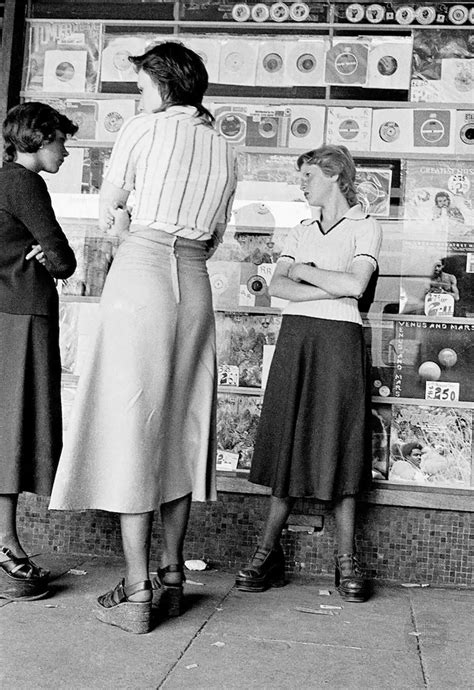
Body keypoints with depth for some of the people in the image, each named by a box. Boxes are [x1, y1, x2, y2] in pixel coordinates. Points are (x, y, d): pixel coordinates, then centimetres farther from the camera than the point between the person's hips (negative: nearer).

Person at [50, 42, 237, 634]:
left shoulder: (143, 128, 2)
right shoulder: (224, 151, 17)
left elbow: (107, 213, 7)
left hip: (140, 275, -5)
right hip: (195, 288, 6)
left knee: (131, 427, -4)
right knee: (180, 430, 10)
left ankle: (135, 594, -3)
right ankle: (172, 578, 16)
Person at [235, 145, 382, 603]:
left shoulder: (365, 227, 4)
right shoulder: (301, 231, 18)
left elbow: (355, 284, -12)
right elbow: (276, 286, 4)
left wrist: (304, 271, -1)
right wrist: (330, 289, -9)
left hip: (338, 338, -4)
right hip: (294, 336, 4)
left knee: (339, 446, -3)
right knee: (287, 443, 2)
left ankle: (346, 560, 6)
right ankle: (269, 553, 7)